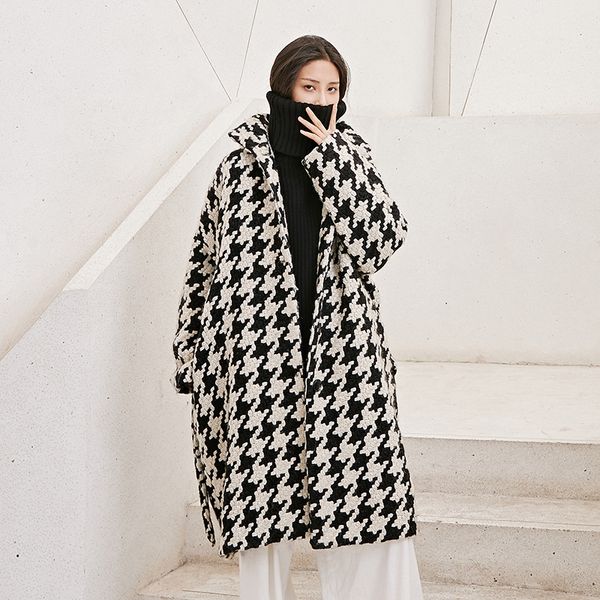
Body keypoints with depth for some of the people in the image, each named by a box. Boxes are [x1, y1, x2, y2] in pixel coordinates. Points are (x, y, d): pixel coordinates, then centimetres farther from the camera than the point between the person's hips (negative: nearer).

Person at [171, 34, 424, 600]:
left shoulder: (349, 154, 9)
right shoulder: (243, 162, 3)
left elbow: (383, 239, -7)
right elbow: (206, 259, 6)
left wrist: (331, 155, -9)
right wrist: (194, 355, 3)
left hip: (341, 355, 1)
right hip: (260, 353, -1)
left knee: (365, 494, -1)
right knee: (262, 490, 6)